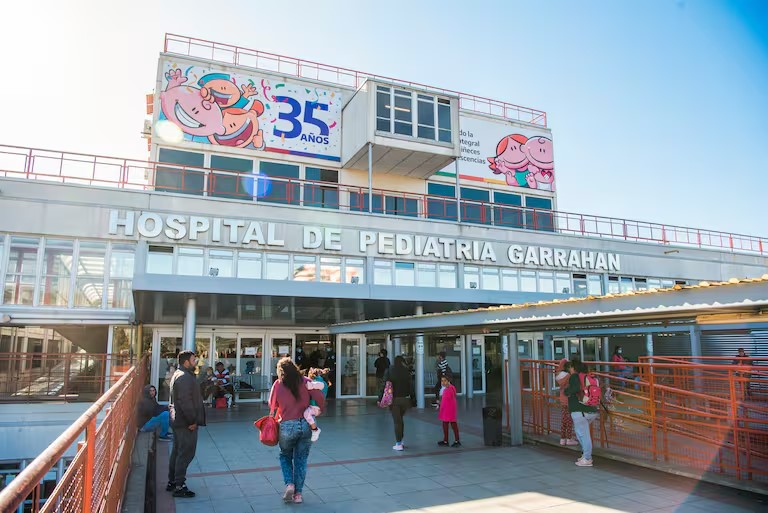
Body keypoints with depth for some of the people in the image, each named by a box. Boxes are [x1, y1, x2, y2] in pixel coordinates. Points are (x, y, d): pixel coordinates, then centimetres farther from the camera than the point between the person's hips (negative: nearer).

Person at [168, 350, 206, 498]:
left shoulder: (178, 374, 14)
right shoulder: (185, 377, -20)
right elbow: (185, 401, -26)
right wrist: (192, 421, -20)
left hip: (178, 420, 11)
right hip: (186, 423, -11)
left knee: (177, 451, 18)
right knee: (186, 453, -3)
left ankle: (172, 482, 28)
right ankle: (179, 486, 2)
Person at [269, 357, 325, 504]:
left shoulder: (278, 384, -6)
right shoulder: (305, 382, -4)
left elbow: (272, 405, 2)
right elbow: (320, 397, -9)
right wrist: (320, 410, 8)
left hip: (287, 426, -1)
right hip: (306, 425, 1)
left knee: (285, 456, 23)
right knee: (301, 459, 14)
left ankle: (289, 484, 7)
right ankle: (298, 493, 18)